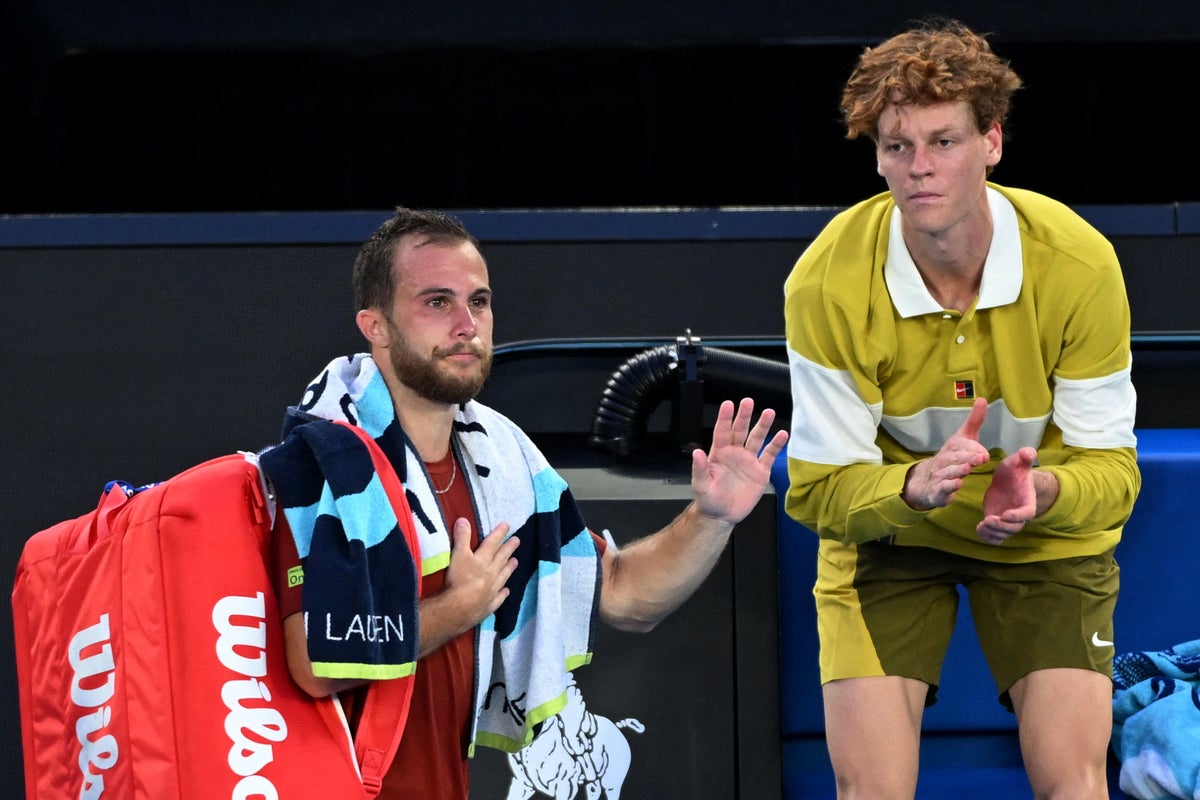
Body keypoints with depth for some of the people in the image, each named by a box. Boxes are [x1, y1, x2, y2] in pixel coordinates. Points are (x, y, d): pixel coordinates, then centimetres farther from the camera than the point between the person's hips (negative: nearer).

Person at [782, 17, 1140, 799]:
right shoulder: (827, 282, -23)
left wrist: (1044, 490, -39)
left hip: (1047, 534, 1)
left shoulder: (1079, 262, -22)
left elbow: (1112, 469, -16)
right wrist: (913, 487, -39)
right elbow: (817, 489, -18)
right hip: (885, 531, 0)